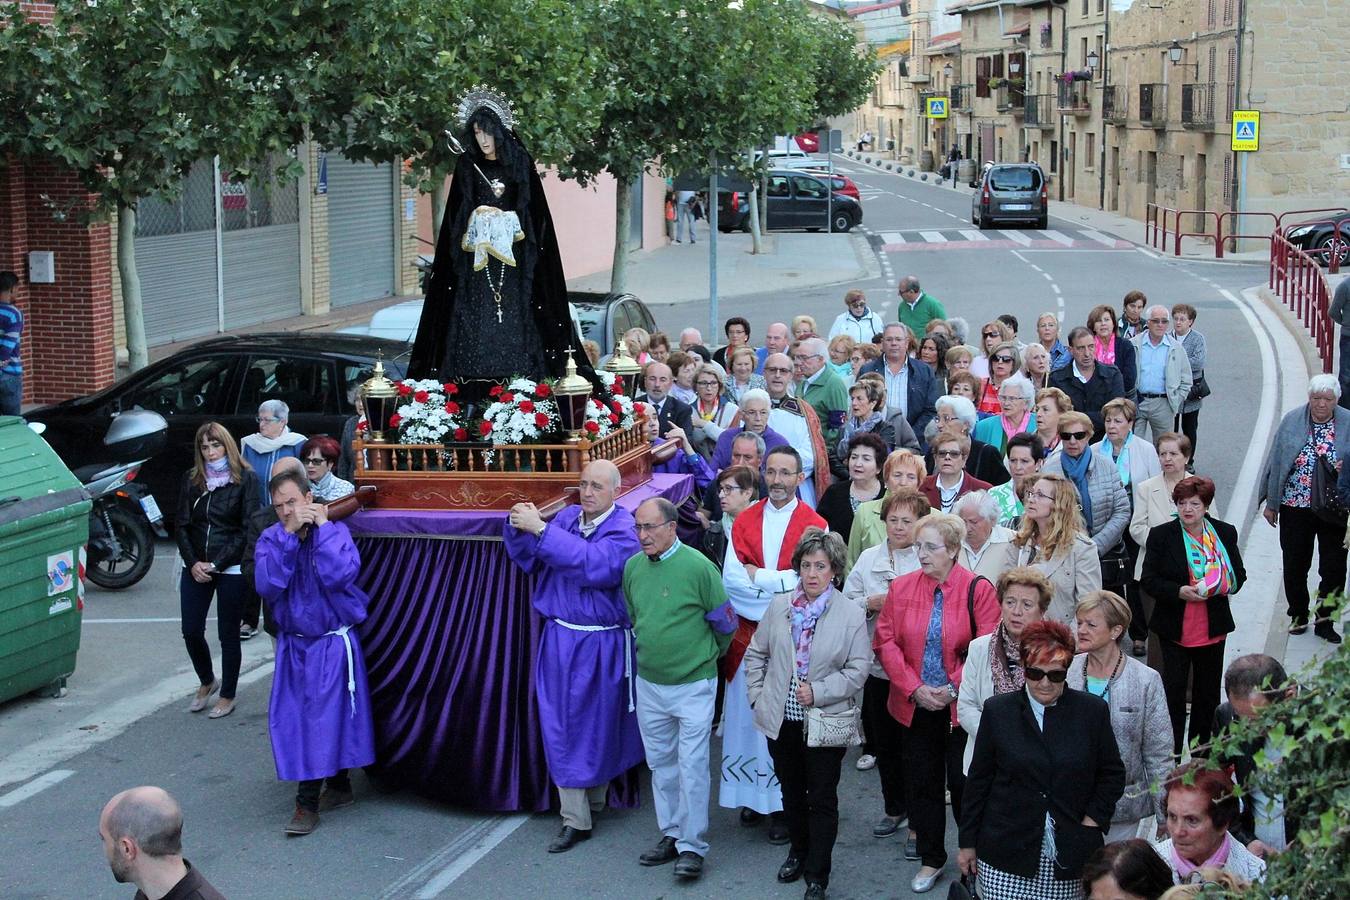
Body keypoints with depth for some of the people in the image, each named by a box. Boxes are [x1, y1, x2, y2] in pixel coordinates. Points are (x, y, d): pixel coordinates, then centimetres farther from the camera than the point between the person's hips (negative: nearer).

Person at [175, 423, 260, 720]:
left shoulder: (246, 479, -5)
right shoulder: (192, 479, 7)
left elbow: (249, 528, -8)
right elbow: (181, 525, 7)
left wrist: (217, 564, -13)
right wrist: (193, 563, -7)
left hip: (231, 570, -4)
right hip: (195, 569, 4)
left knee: (228, 635, 3)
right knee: (191, 631, 5)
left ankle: (228, 695, 17)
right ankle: (206, 682, 29)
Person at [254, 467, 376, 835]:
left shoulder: (335, 531, -10)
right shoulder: (271, 539, -2)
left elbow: (339, 575, -28)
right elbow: (267, 584, -18)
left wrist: (322, 526, -21)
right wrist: (289, 534, -23)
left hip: (332, 643, -4)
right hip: (292, 644, 5)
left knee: (325, 716, -7)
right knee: (292, 719, 8)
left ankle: (308, 803, -2)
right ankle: (338, 788, 24)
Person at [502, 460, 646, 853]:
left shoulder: (623, 530, -13)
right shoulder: (566, 517, 3)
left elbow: (593, 563, -29)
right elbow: (528, 560, 6)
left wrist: (540, 529, -31)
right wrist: (519, 528, -15)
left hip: (602, 646, -4)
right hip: (560, 640, 4)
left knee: (598, 723, 9)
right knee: (562, 726, 4)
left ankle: (595, 798, 28)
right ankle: (575, 819, 11)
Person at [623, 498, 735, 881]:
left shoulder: (698, 566, -15)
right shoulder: (632, 567, 0)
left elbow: (724, 623, -4)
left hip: (693, 685, -5)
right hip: (649, 684, 5)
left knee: (692, 766, -2)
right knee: (661, 764, 14)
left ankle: (692, 846, 6)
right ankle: (671, 834, 27)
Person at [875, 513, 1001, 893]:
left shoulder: (978, 590, -9)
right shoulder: (901, 588, 0)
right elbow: (886, 643, -1)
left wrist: (954, 688, -16)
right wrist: (915, 688, -11)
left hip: (961, 706, -3)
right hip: (916, 706, 3)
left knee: (963, 783, 4)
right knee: (921, 782, 11)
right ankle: (931, 860, 24)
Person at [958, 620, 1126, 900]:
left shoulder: (1092, 711, 2)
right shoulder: (998, 710, 2)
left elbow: (1113, 774, 10)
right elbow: (978, 780, 7)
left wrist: (1093, 820, -2)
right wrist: (968, 843, 9)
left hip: (1068, 856, 0)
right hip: (1005, 855, 0)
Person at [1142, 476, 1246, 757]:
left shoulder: (1225, 533, 2)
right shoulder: (1161, 535, -5)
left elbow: (1239, 574, 9)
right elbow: (1149, 581, -7)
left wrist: (1221, 585, -14)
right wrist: (1179, 591, -24)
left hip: (1213, 628, 3)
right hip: (1174, 627, -3)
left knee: (1208, 692, 14)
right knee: (1173, 691, -1)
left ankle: (1201, 750, 29)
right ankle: (1171, 754, 8)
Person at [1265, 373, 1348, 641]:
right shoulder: (1292, 421, -2)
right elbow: (1276, 461, 2)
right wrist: (1271, 502, 3)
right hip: (1295, 506, 1)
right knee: (1295, 565, 12)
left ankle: (1324, 619, 17)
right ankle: (1298, 615, 30)